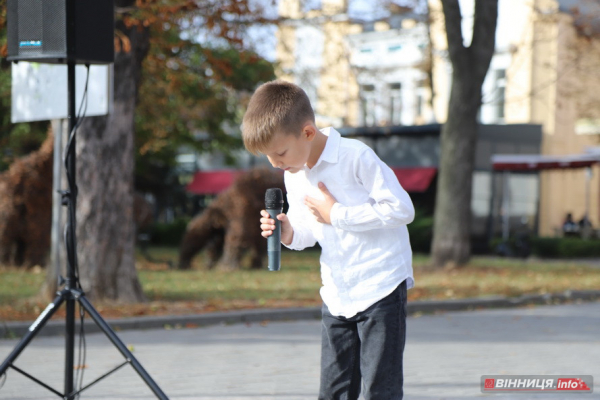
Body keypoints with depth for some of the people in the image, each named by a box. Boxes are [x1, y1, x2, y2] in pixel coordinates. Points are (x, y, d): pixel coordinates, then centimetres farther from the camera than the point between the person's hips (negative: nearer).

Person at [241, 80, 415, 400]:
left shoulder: (356, 157, -16)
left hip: (381, 287, -7)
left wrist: (336, 213, -17)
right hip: (336, 295, 7)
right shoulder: (293, 175, 7)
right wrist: (289, 233, -9)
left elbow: (402, 209, -18)